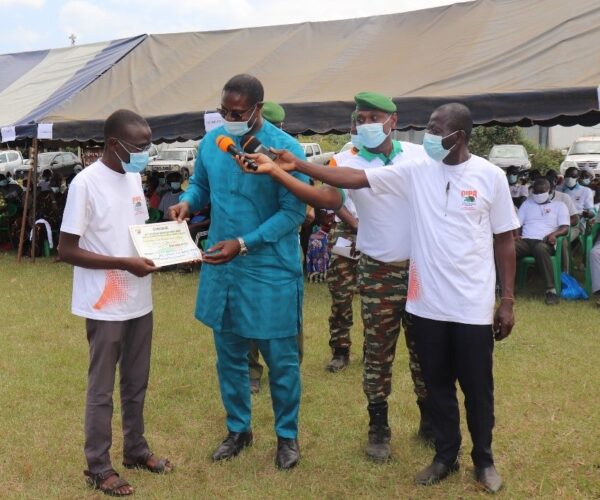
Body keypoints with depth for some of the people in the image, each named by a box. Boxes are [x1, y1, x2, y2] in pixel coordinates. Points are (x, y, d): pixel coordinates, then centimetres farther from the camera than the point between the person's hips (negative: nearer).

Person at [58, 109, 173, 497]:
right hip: (105, 306, -7)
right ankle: (98, 466, 22)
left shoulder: (134, 177, 7)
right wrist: (125, 263, -23)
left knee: (136, 383, 19)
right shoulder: (86, 183, -16)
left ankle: (136, 450, 36)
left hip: (140, 302, 7)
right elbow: (66, 250, -17)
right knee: (102, 388, 7)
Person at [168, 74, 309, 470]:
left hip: (271, 271, -5)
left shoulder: (284, 148, -16)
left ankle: (287, 434, 27)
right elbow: (200, 183, 16)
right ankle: (238, 429, 35)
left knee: (280, 358, 7)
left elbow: (294, 212, -16)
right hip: (221, 269, 5)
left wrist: (243, 244, -23)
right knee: (229, 355, 16)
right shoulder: (211, 142, 1)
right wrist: (188, 201, -9)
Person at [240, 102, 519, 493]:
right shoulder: (416, 169, -2)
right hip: (427, 304, 2)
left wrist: (508, 301, -1)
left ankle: (484, 460, 32)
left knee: (478, 387, 11)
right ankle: (446, 456, 35)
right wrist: (296, 166, -17)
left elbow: (505, 240, 0)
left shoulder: (490, 176, -6)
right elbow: (354, 179, -8)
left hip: (473, 307, -2)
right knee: (437, 384, 16)